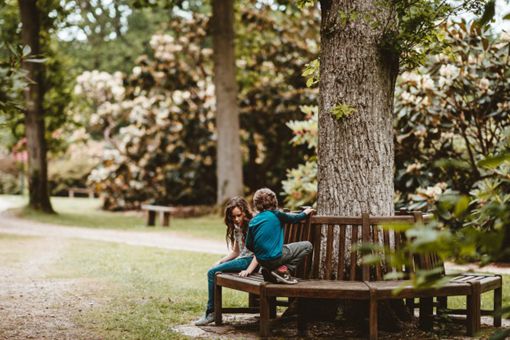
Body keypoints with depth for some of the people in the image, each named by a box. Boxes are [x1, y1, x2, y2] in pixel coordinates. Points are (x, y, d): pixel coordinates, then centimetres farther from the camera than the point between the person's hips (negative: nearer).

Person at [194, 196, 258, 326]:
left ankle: (211, 312, -7)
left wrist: (248, 270, -29)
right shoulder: (236, 227, 15)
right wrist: (221, 261, 6)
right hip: (241, 259, 9)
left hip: (250, 260, -9)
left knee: (212, 272, -14)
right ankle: (210, 311, -1)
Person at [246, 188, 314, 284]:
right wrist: (305, 213, 32)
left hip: (261, 260, 7)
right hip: (275, 257, -7)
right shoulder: (276, 215, -4)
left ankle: (268, 269, 12)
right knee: (307, 246, 3)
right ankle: (284, 270, -4)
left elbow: (249, 245, 10)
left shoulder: (253, 221, 8)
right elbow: (294, 218, 13)